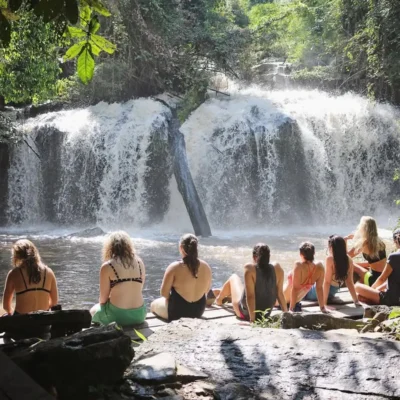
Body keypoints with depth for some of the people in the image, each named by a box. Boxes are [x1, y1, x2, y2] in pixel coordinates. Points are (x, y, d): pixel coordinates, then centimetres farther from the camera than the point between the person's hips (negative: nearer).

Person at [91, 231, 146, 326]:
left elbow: (103, 299, -3)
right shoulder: (139, 262, 4)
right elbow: (138, 290, 11)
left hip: (116, 316, -4)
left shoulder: (107, 266, -7)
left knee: (93, 311, 28)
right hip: (139, 314, 4)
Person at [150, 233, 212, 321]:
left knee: (153, 304, 26)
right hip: (198, 311, 5)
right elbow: (206, 290, 4)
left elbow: (164, 293, -16)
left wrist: (175, 296, 4)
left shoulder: (174, 268, -23)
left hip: (176, 312, -4)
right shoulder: (206, 267, -10)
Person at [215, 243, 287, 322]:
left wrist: (252, 319, -22)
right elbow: (280, 294, -8)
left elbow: (250, 296, -25)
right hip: (266, 314, 4)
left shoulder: (250, 268, -23)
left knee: (234, 277, 22)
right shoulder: (277, 268, -12)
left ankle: (219, 299, 49)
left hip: (245, 314, -4)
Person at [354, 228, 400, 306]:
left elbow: (382, 279, -10)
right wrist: (379, 288, 15)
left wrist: (371, 289, 8)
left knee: (357, 286, -4)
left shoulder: (394, 257, -18)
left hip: (391, 299, -8)